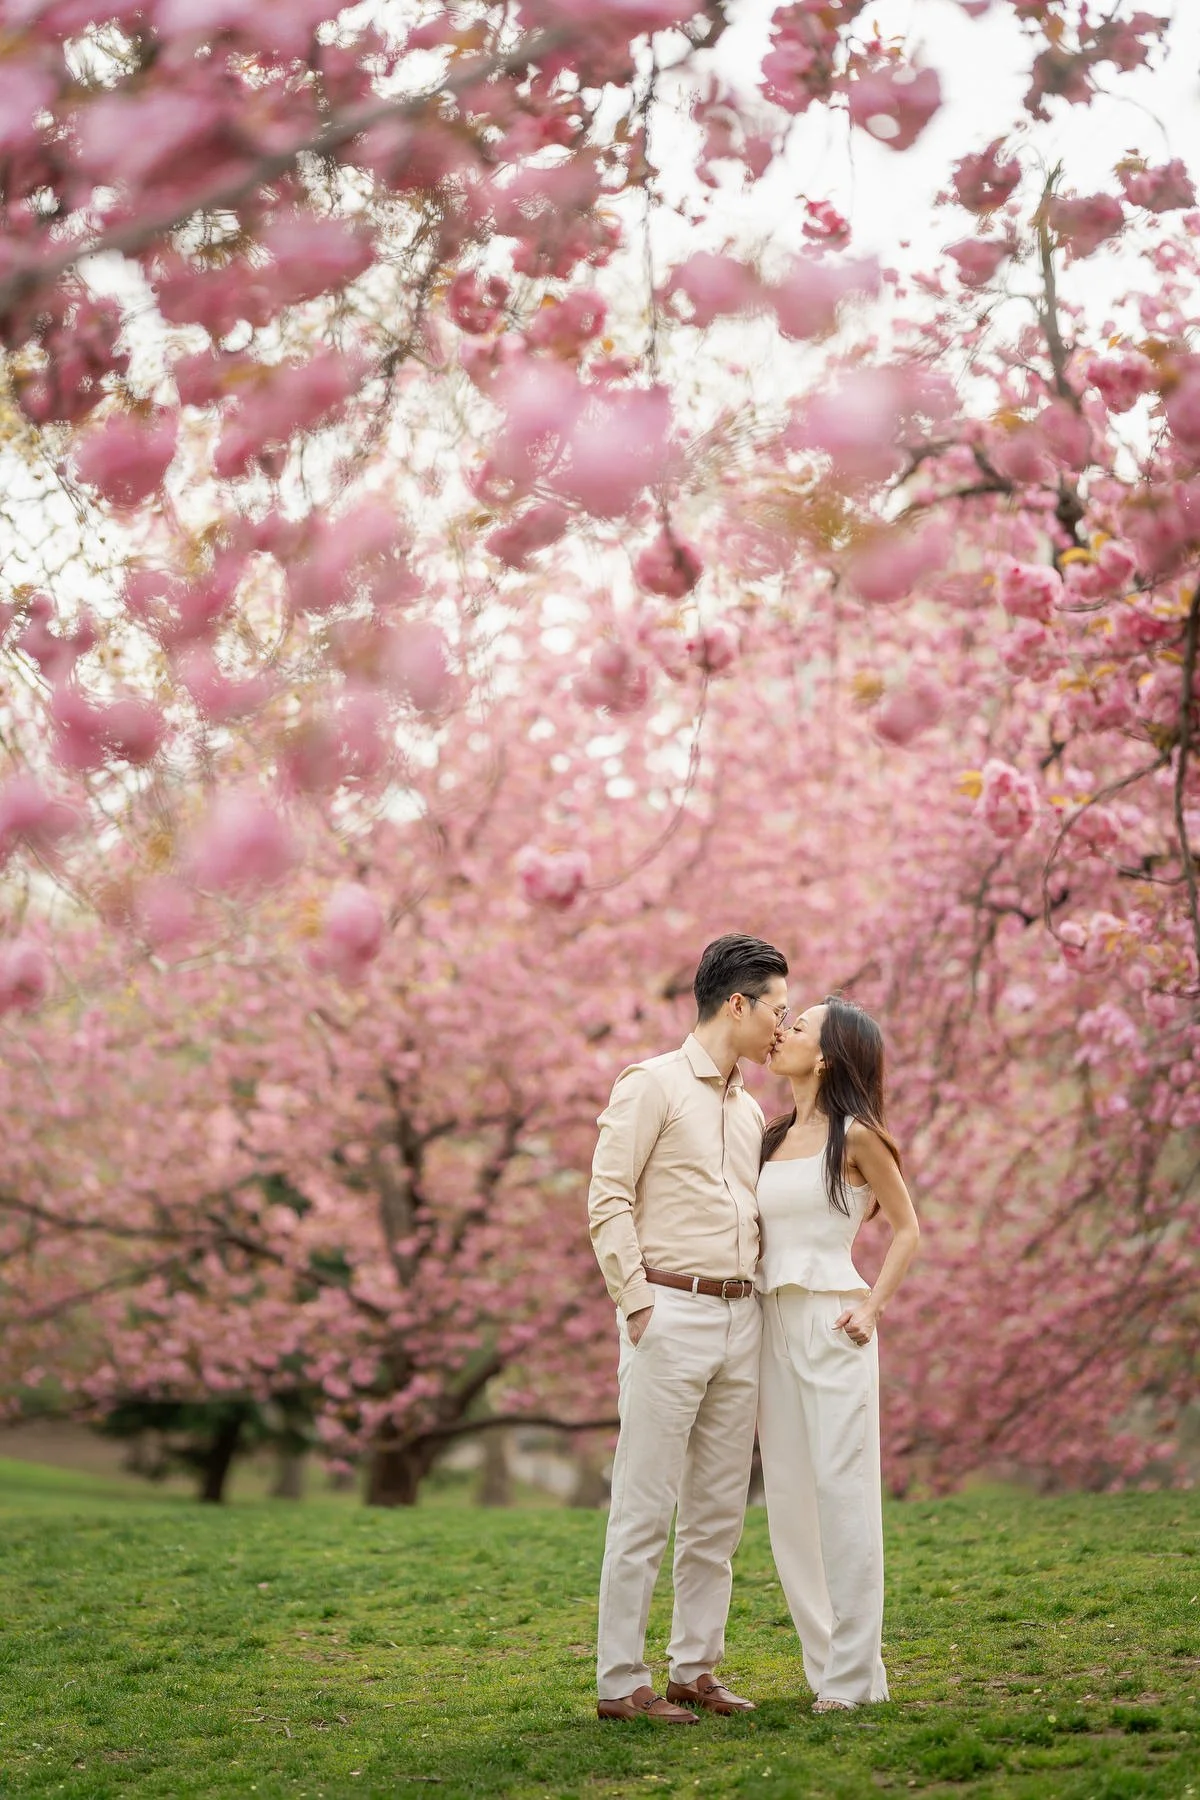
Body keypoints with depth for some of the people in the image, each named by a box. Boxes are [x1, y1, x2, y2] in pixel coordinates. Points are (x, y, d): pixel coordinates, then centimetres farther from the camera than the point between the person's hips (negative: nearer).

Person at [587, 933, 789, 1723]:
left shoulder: (751, 1110, 18)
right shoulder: (654, 1084, -4)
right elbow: (608, 1200, -8)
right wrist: (637, 1306, -13)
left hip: (740, 1321, 7)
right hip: (671, 1313, -7)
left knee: (719, 1508, 9)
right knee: (646, 1505, -6)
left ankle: (696, 1669, 16)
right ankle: (621, 1681, -1)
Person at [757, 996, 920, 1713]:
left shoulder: (856, 1136, -4)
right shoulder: (773, 1137, 14)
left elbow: (907, 1229, 1)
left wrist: (872, 1306, -10)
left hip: (832, 1325, -7)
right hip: (773, 1324, 7)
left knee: (842, 1488, -6)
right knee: (788, 1498, 6)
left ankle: (854, 1673, -2)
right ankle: (824, 1658, 13)